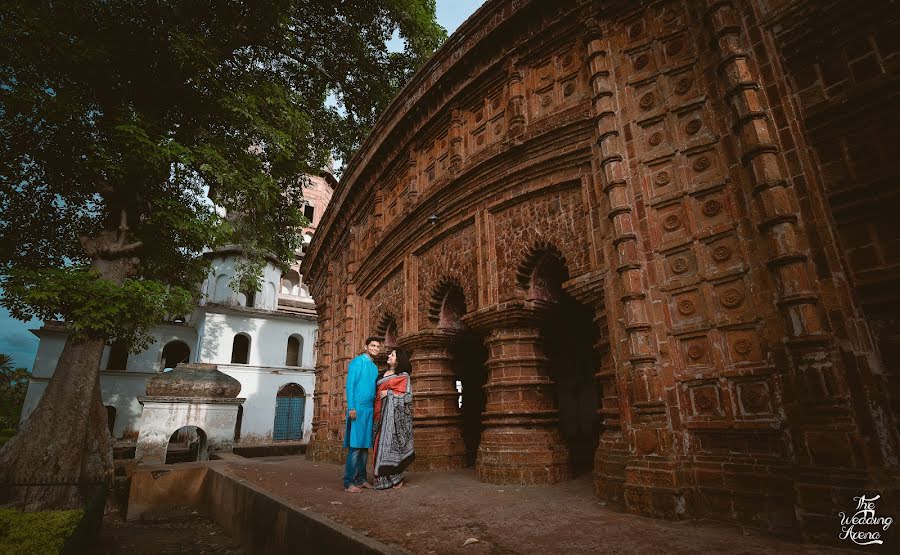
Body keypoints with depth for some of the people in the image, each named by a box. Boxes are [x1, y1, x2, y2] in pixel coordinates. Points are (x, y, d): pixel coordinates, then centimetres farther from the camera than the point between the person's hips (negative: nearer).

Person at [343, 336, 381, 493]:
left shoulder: (375, 367, 18)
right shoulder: (357, 361, -3)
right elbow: (350, 385, -9)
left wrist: (376, 408, 13)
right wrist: (351, 407, -16)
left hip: (370, 409, 7)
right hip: (358, 408, -7)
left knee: (365, 446, 10)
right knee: (355, 446, -7)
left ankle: (361, 479, 18)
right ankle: (349, 483, -2)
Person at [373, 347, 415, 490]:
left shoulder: (403, 376, 0)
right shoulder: (383, 374, 17)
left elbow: (407, 395, -8)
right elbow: (378, 391, 19)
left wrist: (389, 393, -11)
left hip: (395, 414, -5)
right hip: (382, 414, 6)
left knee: (393, 442, -6)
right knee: (383, 443, 4)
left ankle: (396, 479, 3)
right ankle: (384, 477, 11)